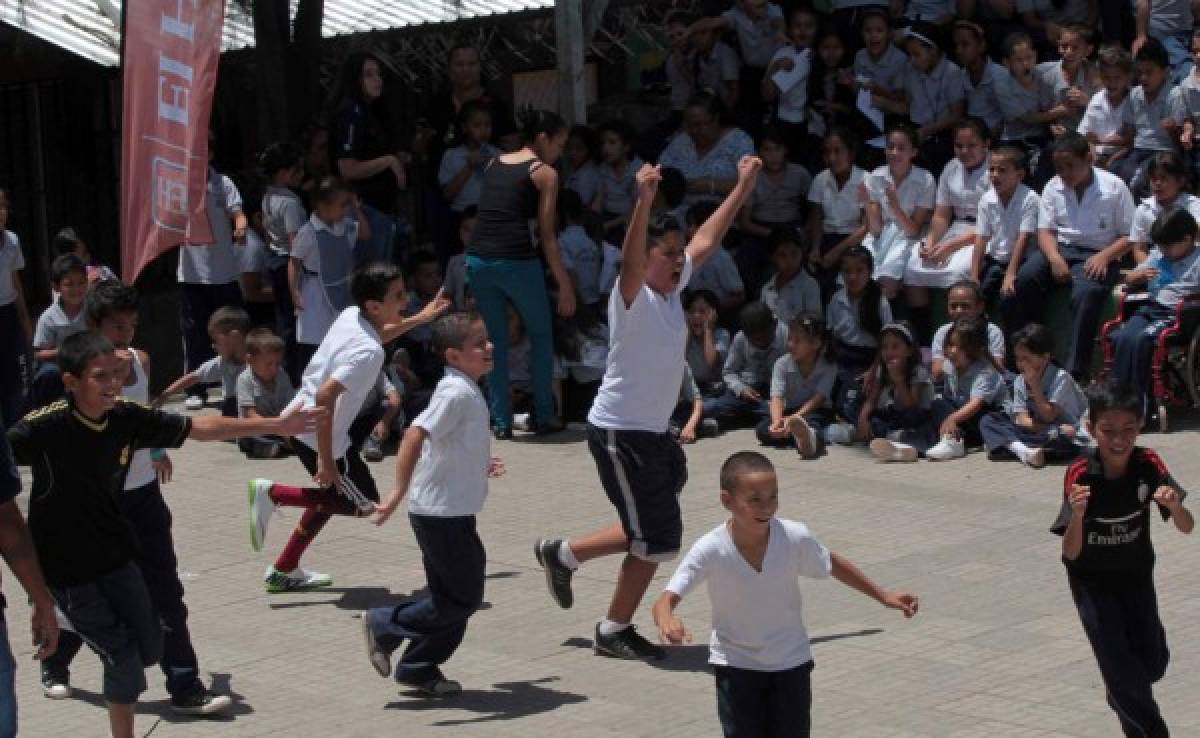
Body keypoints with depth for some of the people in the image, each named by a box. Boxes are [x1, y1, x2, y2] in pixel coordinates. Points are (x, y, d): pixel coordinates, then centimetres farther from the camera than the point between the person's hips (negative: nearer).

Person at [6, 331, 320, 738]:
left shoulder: (127, 417, -8)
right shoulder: (43, 427, -25)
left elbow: (201, 427, 2)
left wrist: (275, 425, 3)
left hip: (115, 552, 5)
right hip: (67, 568, -5)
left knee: (149, 649, 11)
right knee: (124, 659, -5)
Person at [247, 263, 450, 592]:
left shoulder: (351, 315, 0)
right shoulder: (368, 353, -26)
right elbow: (325, 396, -34)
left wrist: (419, 319, 26)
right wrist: (325, 458, -30)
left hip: (297, 420, 9)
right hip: (319, 435, -9)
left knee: (334, 495, 27)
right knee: (364, 503, 8)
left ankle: (284, 571, 30)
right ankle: (272, 493, -1)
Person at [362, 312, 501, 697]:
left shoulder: (465, 391, 11)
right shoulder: (457, 392, -20)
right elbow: (416, 434, -30)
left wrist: (477, 467, 32)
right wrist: (400, 491, -35)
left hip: (454, 513, 10)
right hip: (442, 514, -10)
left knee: (451, 596, 15)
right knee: (463, 598, -4)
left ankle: (419, 669, 23)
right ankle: (385, 625, 7)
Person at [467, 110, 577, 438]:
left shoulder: (494, 164, 18)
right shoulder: (545, 173, 2)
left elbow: (490, 212, 17)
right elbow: (547, 234, -2)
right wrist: (564, 284, 0)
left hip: (478, 259, 4)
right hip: (516, 260, -4)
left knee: (496, 343, 15)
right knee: (541, 337, 15)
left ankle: (501, 421, 12)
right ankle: (545, 416, 16)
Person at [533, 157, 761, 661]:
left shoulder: (673, 289, 5)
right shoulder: (634, 296, -17)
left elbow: (706, 240, 16)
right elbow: (629, 261, -39)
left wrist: (743, 186, 18)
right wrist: (644, 201, -52)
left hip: (653, 432, 9)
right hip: (620, 433, -9)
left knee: (652, 534, 16)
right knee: (657, 538, -5)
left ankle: (563, 554, 32)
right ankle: (614, 633, 10)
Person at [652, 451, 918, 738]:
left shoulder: (796, 537, -19)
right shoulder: (710, 549, -24)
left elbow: (833, 565, 1)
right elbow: (666, 600, -29)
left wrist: (883, 595, 6)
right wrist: (667, 621, -53)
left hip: (791, 662, 2)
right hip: (736, 666, -1)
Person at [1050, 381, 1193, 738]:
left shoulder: (1148, 464, -19)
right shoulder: (1080, 475, -25)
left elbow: (1187, 528, -18)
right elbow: (1071, 553, -25)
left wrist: (1174, 505, -41)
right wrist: (1077, 515, -46)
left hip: (1136, 575, 3)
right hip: (1092, 580, -3)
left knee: (1153, 662, 5)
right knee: (1117, 657, -11)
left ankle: (1121, 696, 38)